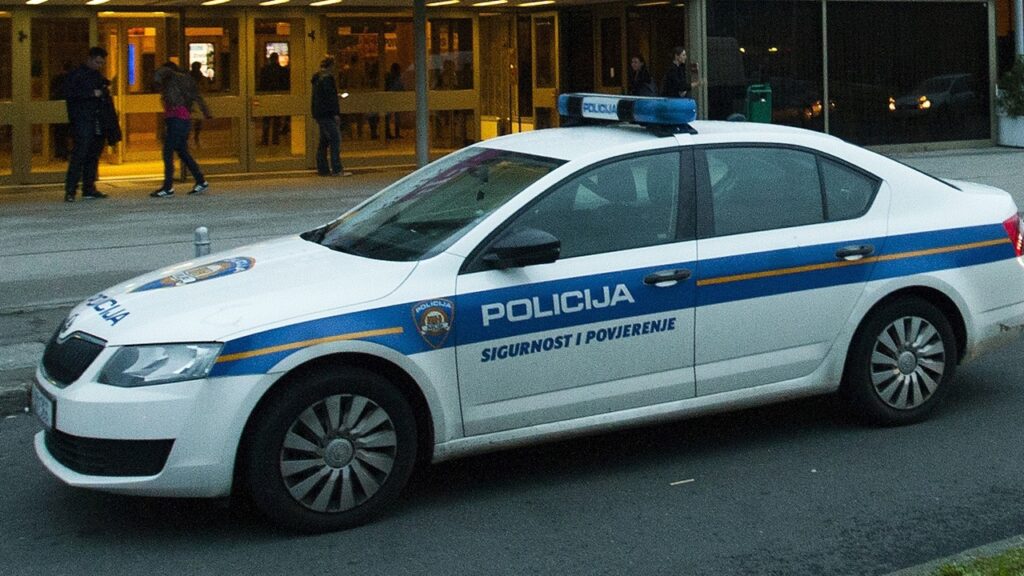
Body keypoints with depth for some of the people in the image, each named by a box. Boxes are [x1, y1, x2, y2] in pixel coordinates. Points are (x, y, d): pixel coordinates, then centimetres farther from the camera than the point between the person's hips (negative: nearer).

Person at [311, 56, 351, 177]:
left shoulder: (317, 78, 17)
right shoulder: (327, 78, -13)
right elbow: (330, 97, -18)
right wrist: (336, 113, -18)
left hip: (319, 113, 10)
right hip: (327, 114, -10)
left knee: (324, 141, 12)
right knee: (335, 139, -10)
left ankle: (322, 168, 13)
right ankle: (337, 169, -13)